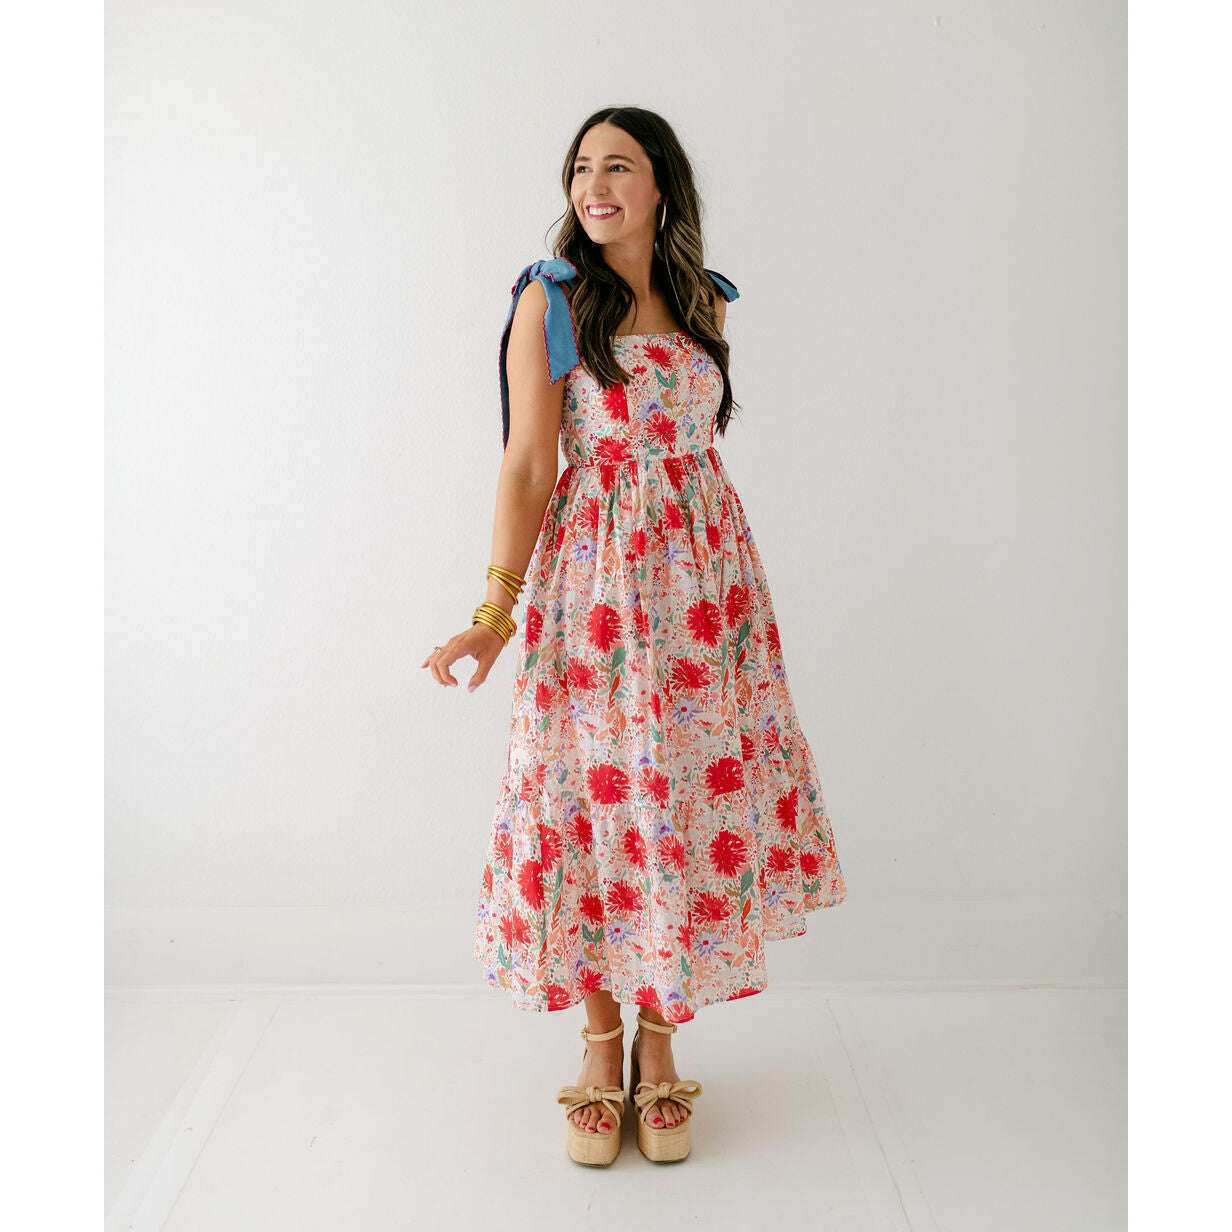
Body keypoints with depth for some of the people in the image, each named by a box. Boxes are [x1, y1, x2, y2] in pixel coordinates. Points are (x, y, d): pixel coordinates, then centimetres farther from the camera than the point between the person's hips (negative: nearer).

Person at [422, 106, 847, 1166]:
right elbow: (529, 466, -7)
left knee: (698, 796, 4)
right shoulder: (549, 299, -1)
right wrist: (495, 612, -15)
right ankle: (602, 1041, 20)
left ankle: (659, 1042, 20)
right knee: (593, 798, 0)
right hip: (592, 577, -3)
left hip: (705, 571, 4)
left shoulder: (705, 299, 11)